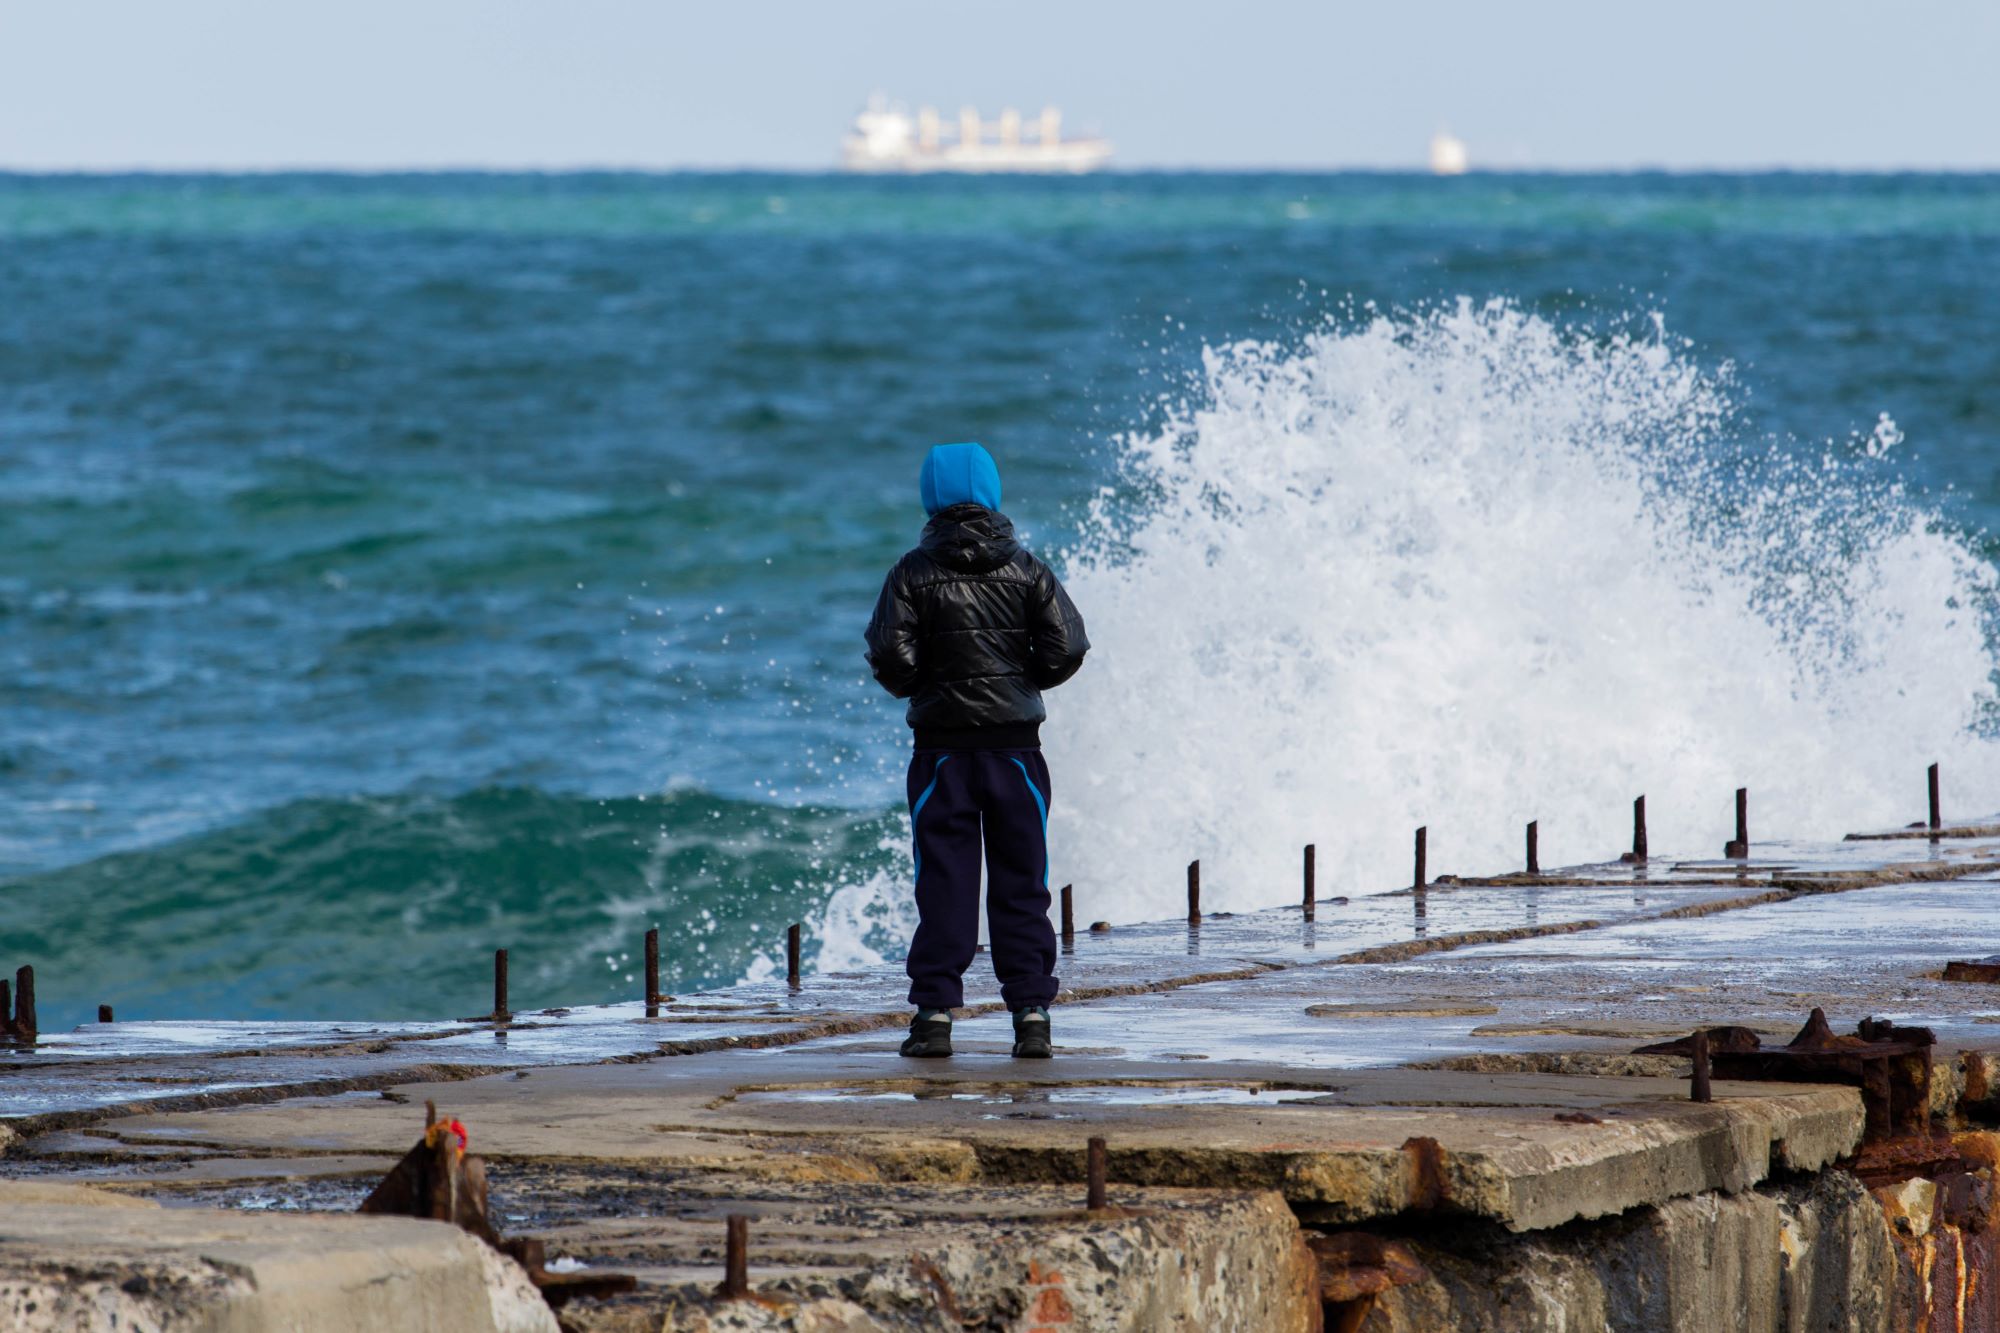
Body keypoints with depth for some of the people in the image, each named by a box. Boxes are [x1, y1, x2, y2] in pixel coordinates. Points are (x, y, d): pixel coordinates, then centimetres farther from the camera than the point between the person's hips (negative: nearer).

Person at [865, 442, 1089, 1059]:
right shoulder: (1026, 569, 1)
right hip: (1015, 746, 1)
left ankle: (935, 1014, -1)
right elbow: (1066, 648, -5)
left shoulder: (913, 573, -3)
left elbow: (889, 656, -11)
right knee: (1021, 885, 5)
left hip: (943, 749, -1)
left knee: (943, 886, 3)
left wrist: (917, 686, 10)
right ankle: (1031, 1014, 2)